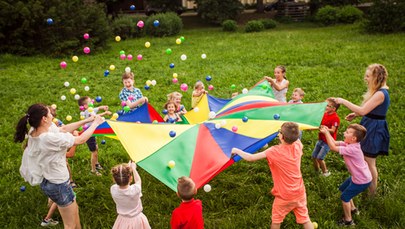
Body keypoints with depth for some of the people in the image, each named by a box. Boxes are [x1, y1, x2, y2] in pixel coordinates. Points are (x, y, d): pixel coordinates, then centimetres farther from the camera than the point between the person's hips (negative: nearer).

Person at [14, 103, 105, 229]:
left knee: (74, 210, 29)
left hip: (47, 180, 9)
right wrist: (95, 123, -6)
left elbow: (63, 129, 3)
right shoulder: (50, 138, -34)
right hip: (58, 184, -9)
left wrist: (87, 120, 3)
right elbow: (81, 139, -22)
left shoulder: (34, 132, -9)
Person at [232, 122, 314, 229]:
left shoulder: (274, 151, -24)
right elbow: (296, 138, 17)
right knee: (305, 219, 17)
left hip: (284, 196, -4)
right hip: (299, 193, 4)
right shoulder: (298, 146, -10)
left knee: (276, 220, 19)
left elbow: (250, 158, -22)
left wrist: (237, 151, -7)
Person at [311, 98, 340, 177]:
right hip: (321, 139, 8)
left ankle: (325, 172, 11)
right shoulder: (324, 114, 3)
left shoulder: (335, 118, -19)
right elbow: (319, 124, 12)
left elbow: (332, 130, -26)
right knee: (314, 156, 12)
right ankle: (316, 170, 33)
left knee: (319, 158, -11)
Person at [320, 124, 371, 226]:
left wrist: (326, 133, -29)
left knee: (344, 197, 2)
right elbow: (335, 143, -1)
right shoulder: (348, 143, -6)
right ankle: (353, 209, 44)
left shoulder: (352, 149, -33)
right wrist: (327, 132, -13)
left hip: (362, 181, -9)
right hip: (357, 176, 9)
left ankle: (348, 220, 19)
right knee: (343, 188, 25)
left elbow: (333, 147, -34)